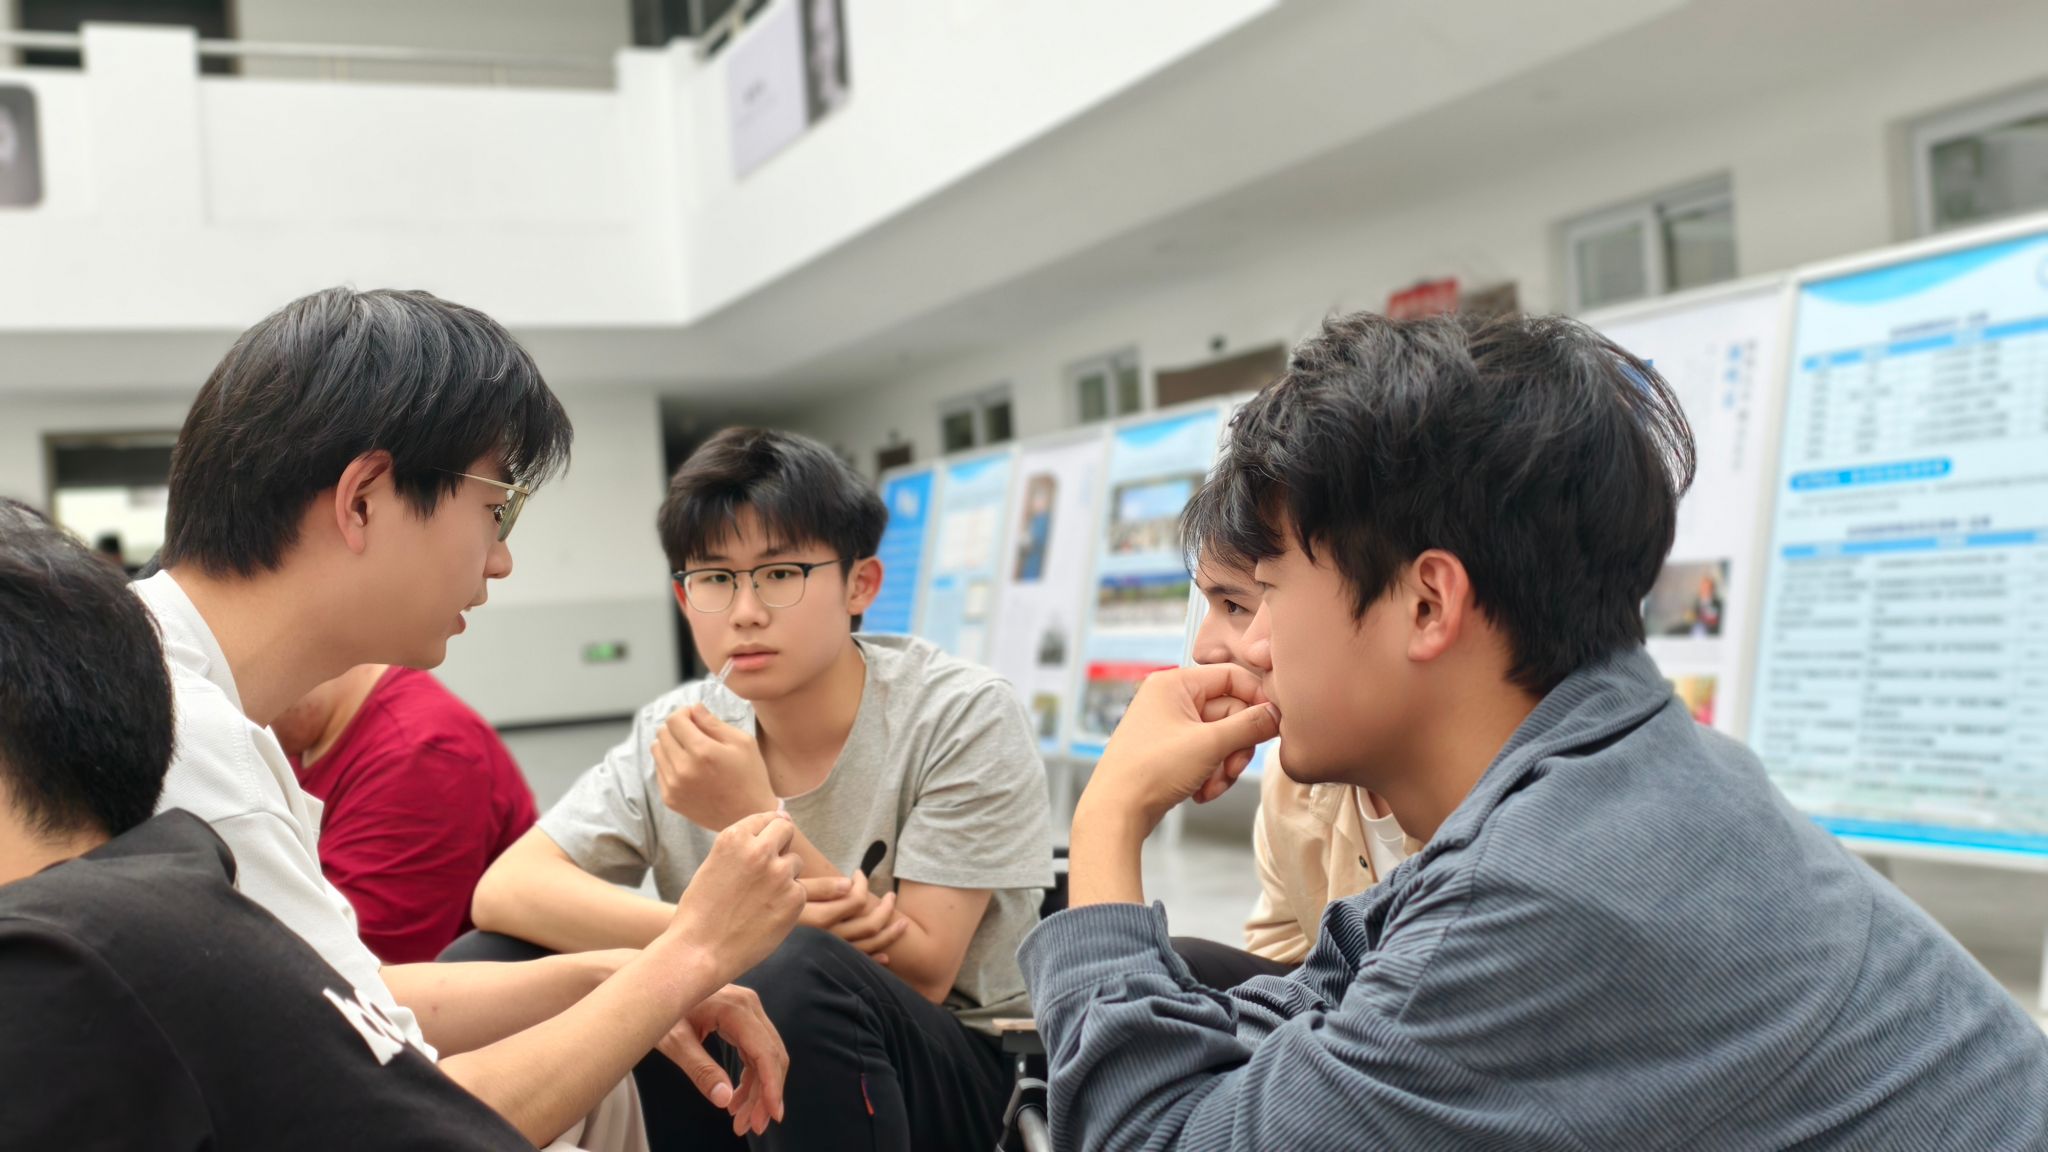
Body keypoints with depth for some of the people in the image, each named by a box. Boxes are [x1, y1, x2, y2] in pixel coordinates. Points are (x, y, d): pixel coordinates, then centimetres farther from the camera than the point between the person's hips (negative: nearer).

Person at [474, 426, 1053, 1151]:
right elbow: (503, 891, -14)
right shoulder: (677, 736, -3)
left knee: (798, 973, -36)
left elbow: (920, 976, -16)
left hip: (952, 1087, -4)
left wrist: (751, 815, -26)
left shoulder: (963, 715, -14)